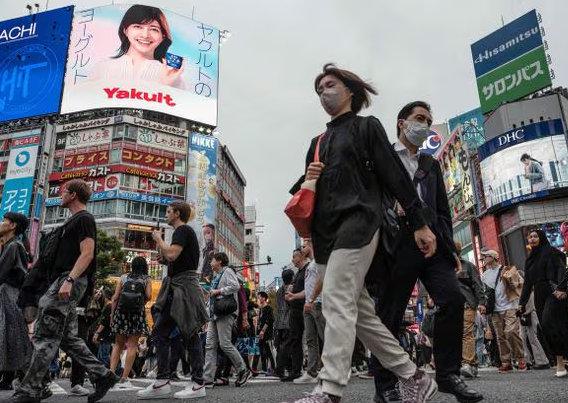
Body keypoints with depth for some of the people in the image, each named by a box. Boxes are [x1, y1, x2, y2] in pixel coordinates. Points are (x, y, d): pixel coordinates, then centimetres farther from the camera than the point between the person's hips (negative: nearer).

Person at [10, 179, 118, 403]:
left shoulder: (84, 218, -6)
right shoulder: (74, 220, 24)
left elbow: (87, 254, -17)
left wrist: (69, 280, -27)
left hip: (71, 280, -10)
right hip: (64, 280, 10)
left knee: (44, 336, -8)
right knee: (67, 337, 8)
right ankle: (102, 376, 10)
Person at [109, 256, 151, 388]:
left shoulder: (123, 277, 11)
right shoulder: (146, 280, 6)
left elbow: (115, 296, 3)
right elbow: (149, 296, -7)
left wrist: (112, 313, 6)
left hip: (121, 312, 2)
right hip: (138, 313, -2)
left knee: (118, 344, 15)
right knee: (132, 345, 1)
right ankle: (124, 378, -1)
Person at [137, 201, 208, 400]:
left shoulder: (183, 230, -8)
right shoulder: (183, 231, 22)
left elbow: (172, 254, -22)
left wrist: (158, 239, -7)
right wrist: (166, 260, 16)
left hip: (184, 286, -10)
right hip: (175, 287, 10)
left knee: (190, 335, -5)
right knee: (159, 332, 7)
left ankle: (198, 383, 3)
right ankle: (162, 382, 8)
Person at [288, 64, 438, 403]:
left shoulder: (366, 126, 9)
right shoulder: (318, 142, 26)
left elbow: (395, 174, 1)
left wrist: (420, 224, -4)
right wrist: (307, 180, 3)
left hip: (357, 224, -7)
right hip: (325, 232, 7)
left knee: (337, 303, -18)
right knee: (361, 313, 4)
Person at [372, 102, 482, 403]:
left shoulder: (431, 164, 24)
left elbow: (442, 210, 21)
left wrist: (449, 247, 12)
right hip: (397, 245, -5)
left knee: (452, 299, -12)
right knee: (390, 315, -1)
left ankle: (448, 374, 4)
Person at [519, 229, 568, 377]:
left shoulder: (550, 251, 3)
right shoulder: (530, 259, 21)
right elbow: (527, 282, 20)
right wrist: (522, 302, 15)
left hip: (553, 293, -6)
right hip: (539, 296, 6)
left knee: (549, 323, -21)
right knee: (547, 328, 0)